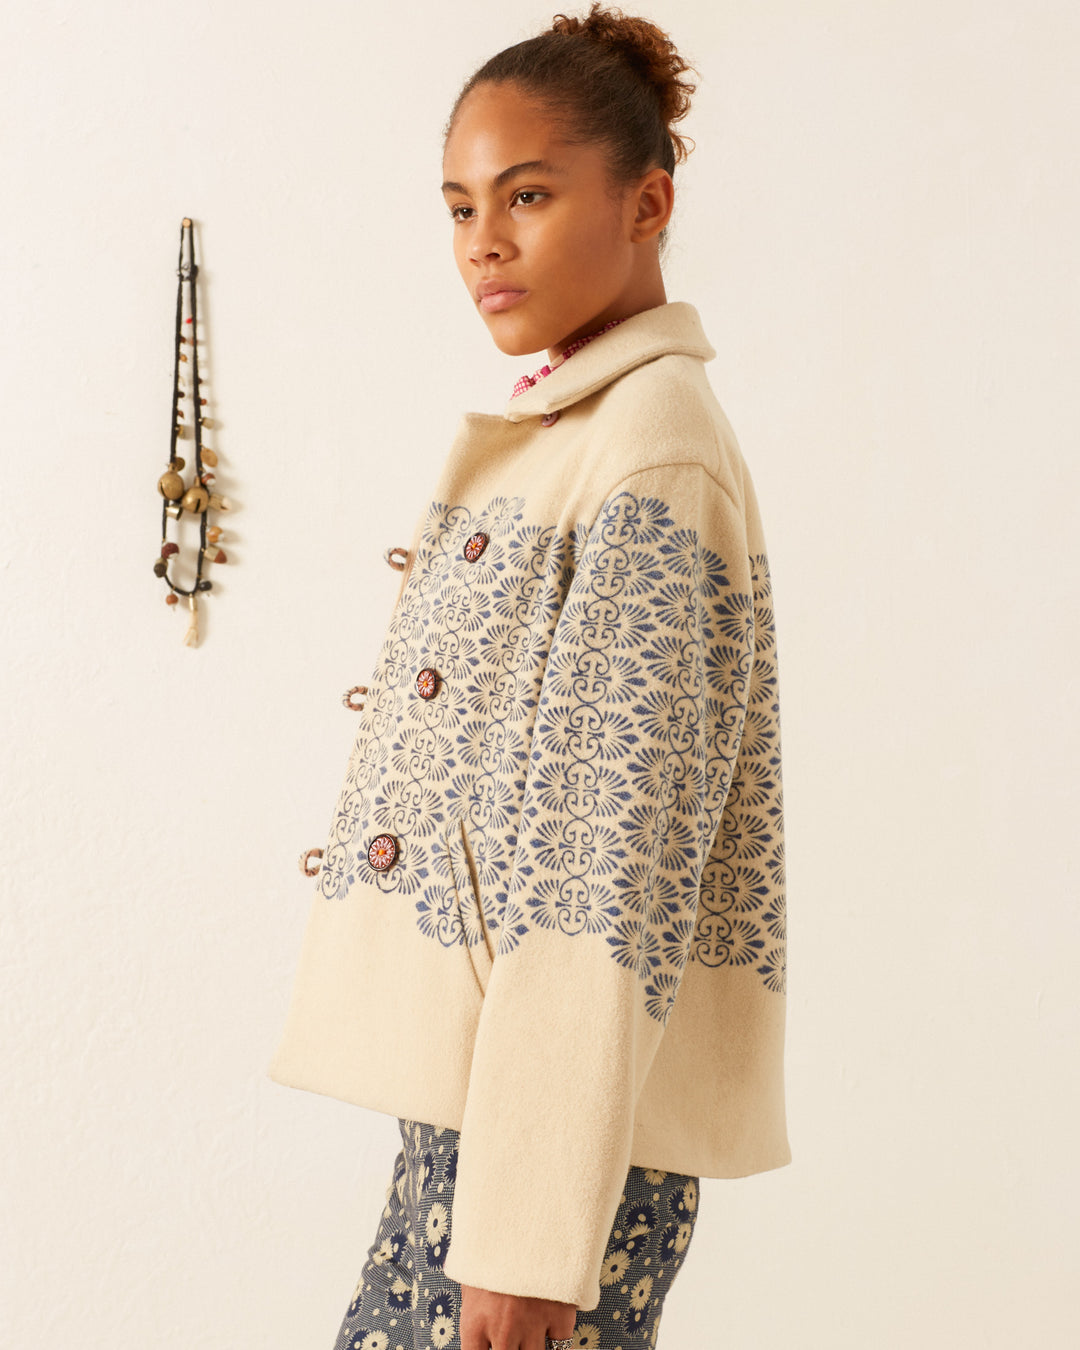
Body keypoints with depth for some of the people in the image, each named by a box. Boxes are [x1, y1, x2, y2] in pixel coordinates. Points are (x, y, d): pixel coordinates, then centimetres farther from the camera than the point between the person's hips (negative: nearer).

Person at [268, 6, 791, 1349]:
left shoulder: (652, 449, -13)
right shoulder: (551, 431, 15)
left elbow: (614, 866, -19)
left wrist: (534, 1227, -20)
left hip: (569, 1116, -9)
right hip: (477, 1089, 9)